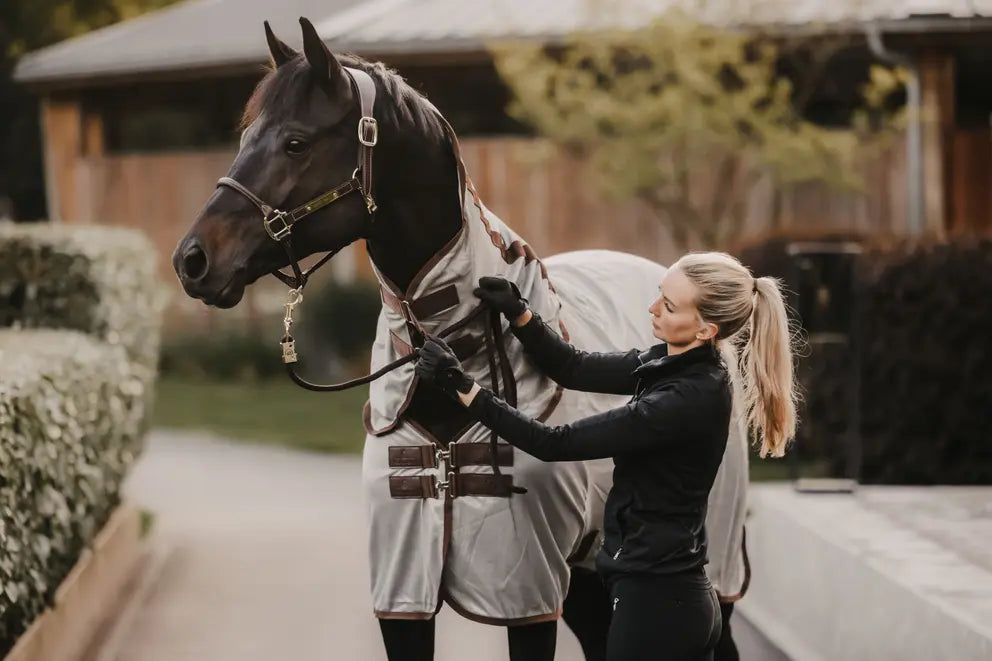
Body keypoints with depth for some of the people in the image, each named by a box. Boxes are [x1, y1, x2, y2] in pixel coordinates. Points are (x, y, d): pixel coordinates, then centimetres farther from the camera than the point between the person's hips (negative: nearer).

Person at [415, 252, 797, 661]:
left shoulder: (687, 400, -23)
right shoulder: (679, 363, 4)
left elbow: (558, 444, -21)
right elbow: (574, 369, 12)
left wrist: (462, 388, -20)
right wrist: (516, 313, -4)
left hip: (655, 601, -10)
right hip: (676, 595, 10)